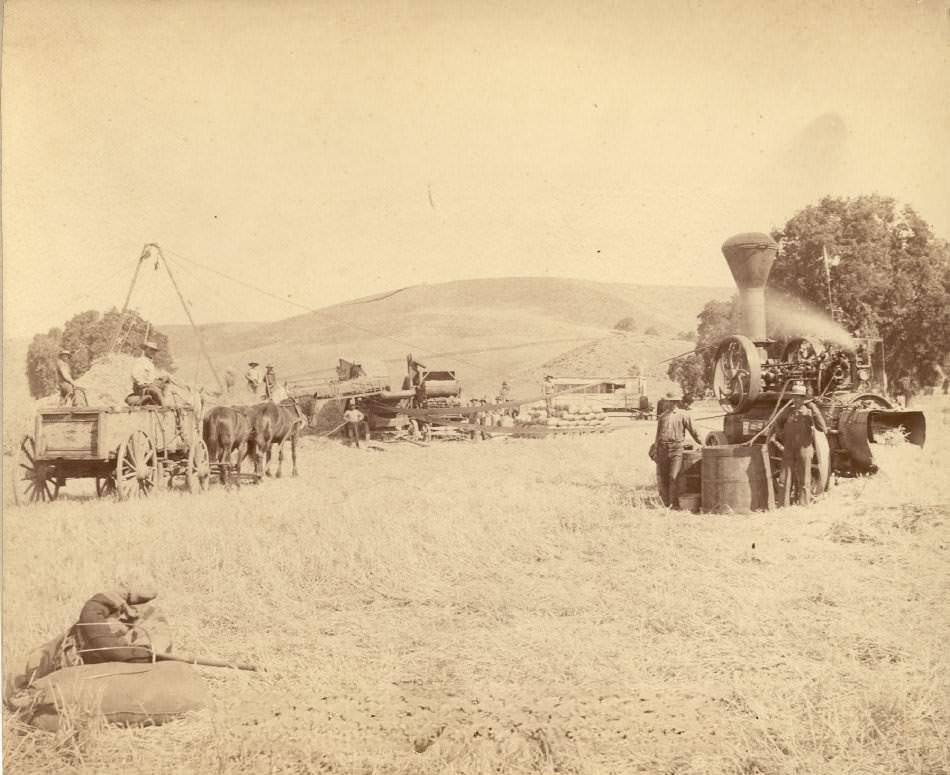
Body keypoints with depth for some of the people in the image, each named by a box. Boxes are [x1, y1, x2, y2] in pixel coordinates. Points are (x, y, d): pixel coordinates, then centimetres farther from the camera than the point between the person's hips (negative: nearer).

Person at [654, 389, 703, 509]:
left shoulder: (683, 414, 5)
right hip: (662, 449, 4)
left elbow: (692, 430, 9)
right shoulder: (662, 416, 17)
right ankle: (666, 504, 12)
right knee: (661, 479, 3)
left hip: (676, 449, -4)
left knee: (673, 477, -12)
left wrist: (701, 444, 10)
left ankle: (675, 505, -5)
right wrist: (656, 451, 17)